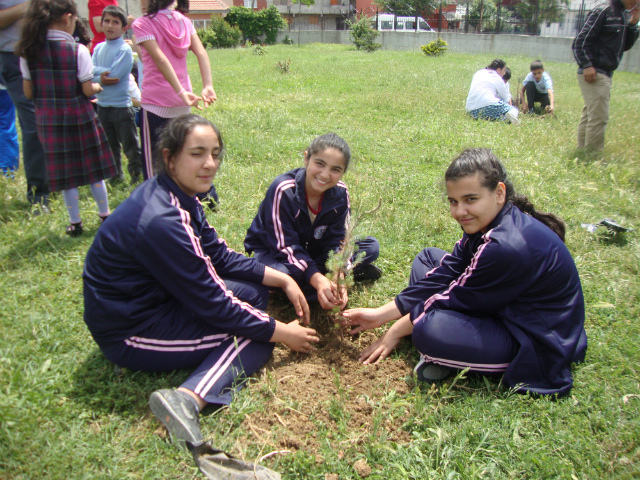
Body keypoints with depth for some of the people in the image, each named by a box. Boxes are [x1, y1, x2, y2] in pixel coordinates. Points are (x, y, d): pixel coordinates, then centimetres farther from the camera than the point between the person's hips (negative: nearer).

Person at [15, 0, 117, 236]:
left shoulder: (29, 51, -2)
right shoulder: (78, 50, -12)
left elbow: (28, 92, 1)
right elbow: (87, 90, -11)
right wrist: (97, 87, 10)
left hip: (48, 120, 3)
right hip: (79, 117, -3)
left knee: (65, 172, 11)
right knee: (93, 167, 12)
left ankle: (75, 223, 20)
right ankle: (105, 216, 23)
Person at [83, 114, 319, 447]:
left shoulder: (179, 196, -1)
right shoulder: (161, 221, -30)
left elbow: (220, 256, 8)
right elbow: (212, 305, -23)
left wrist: (283, 279, 1)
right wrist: (282, 333, -13)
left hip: (158, 301, 9)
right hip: (130, 334, -9)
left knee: (255, 291, 9)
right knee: (257, 336, -8)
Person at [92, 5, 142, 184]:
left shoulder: (125, 50, -9)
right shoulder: (98, 48, 9)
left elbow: (114, 75, -17)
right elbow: (89, 72, 1)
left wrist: (97, 72, -7)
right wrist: (101, 76, -17)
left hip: (122, 106, -6)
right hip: (102, 106, 6)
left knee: (131, 147, 1)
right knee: (109, 148, 15)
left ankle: (138, 177, 11)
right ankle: (115, 177, 28)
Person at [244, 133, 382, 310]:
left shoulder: (340, 194, -14)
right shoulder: (283, 190, -29)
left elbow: (335, 242, -14)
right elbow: (286, 245, -29)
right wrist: (318, 280, -42)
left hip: (311, 251, 4)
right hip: (272, 251, -4)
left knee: (371, 247, -9)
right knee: (280, 274, -41)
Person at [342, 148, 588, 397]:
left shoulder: (508, 246, -33)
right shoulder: (484, 224, -4)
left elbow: (457, 298, -24)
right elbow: (444, 275, -3)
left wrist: (396, 331, -11)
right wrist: (381, 314, -7)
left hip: (539, 344, -9)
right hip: (507, 308, 10)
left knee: (429, 330, -32)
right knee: (428, 258, 11)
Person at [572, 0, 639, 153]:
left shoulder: (625, 15, 16)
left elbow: (625, 46, 18)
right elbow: (581, 40, -15)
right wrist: (586, 65, -22)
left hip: (605, 74, 9)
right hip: (593, 73, -9)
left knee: (589, 116, 14)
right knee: (599, 118, -9)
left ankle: (582, 152, 22)